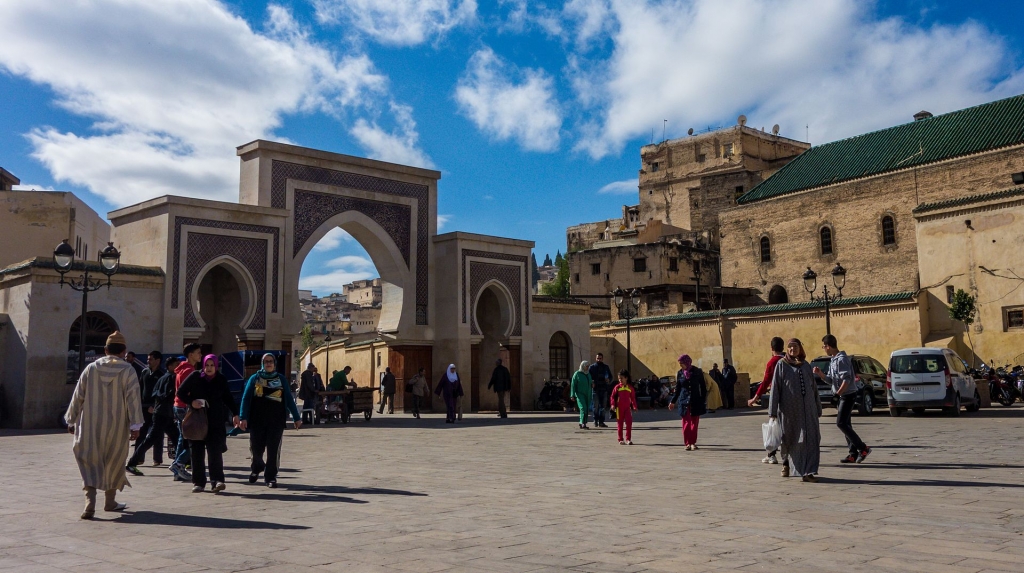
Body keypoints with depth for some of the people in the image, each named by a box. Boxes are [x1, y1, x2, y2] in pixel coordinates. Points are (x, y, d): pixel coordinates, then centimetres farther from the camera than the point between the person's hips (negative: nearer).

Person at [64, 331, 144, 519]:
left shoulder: (91, 368, 1)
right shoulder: (128, 371, -6)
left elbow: (78, 396, 5)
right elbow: (133, 398, -11)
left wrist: (71, 420, 16)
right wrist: (135, 425, -9)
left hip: (91, 426, 1)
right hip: (116, 427, -1)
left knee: (90, 462, 3)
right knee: (114, 463, 15)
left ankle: (90, 503, -14)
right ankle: (110, 501, 27)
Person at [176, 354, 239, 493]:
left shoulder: (221, 380, 4)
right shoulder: (195, 377, -2)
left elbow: (228, 398, 16)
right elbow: (180, 393, 5)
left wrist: (235, 414, 10)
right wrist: (191, 402, -13)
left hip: (216, 420, 0)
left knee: (215, 450, -11)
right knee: (197, 452, 3)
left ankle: (217, 480, -15)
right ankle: (198, 483, 11)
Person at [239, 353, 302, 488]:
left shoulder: (281, 379, 7)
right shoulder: (255, 378, 5)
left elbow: (289, 399, 7)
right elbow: (246, 398, 0)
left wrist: (296, 417, 5)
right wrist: (243, 418, -10)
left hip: (276, 421, 0)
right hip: (257, 420, 0)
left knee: (273, 450, -1)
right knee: (256, 448, 7)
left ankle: (270, 477, 10)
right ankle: (256, 468, 36)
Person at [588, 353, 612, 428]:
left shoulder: (606, 367, 13)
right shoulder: (592, 367, 4)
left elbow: (610, 377, 16)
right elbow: (588, 377, 1)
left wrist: (609, 380, -6)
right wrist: (592, 383, -18)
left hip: (604, 389, 3)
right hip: (595, 389, -3)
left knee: (603, 406, 6)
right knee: (596, 405, -5)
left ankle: (601, 422, 12)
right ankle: (596, 420, 6)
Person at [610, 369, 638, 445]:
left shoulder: (630, 388, 4)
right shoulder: (617, 387, 0)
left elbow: (633, 398, 10)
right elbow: (613, 396, 0)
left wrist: (634, 406, 8)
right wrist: (613, 404, -12)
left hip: (627, 407, 1)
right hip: (619, 408, -1)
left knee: (629, 423, -5)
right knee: (620, 424, 5)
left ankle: (628, 439, 3)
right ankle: (620, 439, 12)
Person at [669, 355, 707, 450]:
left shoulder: (697, 372, -1)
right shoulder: (680, 373, 4)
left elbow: (703, 387, 3)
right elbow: (677, 389, 11)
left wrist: (704, 400, -1)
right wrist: (673, 402, 10)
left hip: (696, 401, -1)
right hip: (684, 401, 1)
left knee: (695, 423, 2)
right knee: (686, 422, -4)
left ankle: (693, 443, 10)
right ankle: (687, 443, 1)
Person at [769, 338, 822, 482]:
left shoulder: (806, 366, 11)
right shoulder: (782, 364, 0)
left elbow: (814, 388, 16)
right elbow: (775, 388, -4)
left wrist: (818, 409, 14)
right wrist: (773, 411, -9)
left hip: (807, 408, 3)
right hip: (789, 409, -3)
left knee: (810, 439, -8)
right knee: (789, 438, 9)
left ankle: (808, 472, -9)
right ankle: (786, 463, 34)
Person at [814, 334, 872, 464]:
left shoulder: (842, 359, -16)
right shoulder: (833, 360, 14)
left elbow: (847, 379, -23)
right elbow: (831, 380, 15)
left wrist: (839, 392, -30)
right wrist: (820, 374, 0)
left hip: (848, 395, -10)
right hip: (842, 396, 10)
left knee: (841, 423, -13)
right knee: (846, 424, 9)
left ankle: (863, 448, -9)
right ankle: (853, 454, 11)